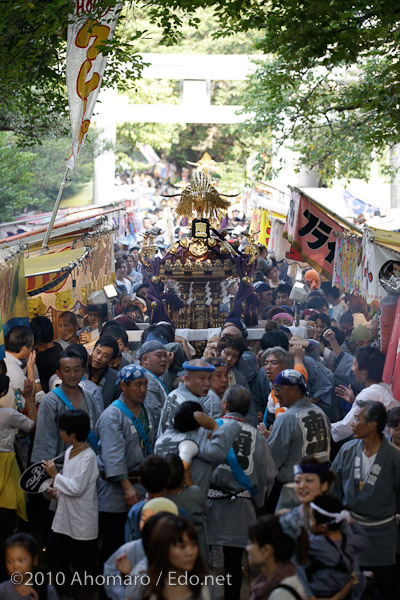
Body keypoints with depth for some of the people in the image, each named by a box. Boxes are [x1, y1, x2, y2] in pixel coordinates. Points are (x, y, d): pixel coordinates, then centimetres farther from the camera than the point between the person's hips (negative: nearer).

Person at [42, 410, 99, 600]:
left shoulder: (88, 456, -21)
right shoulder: (69, 451, 6)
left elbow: (76, 488, -26)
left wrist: (55, 475, -17)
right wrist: (57, 492, 2)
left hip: (82, 523, -9)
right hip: (64, 519, 9)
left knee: (81, 566, 3)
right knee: (52, 555, 16)